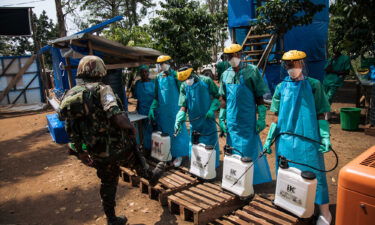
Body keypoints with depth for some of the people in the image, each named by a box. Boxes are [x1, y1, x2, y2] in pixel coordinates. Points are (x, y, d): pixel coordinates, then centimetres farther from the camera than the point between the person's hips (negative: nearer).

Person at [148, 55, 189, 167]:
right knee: (164, 131, 10)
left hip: (174, 108, -4)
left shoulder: (175, 75, -3)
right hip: (162, 110, 5)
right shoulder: (158, 77, 9)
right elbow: (156, 95, 11)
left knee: (176, 131, 0)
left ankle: (179, 155, 10)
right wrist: (152, 108, 5)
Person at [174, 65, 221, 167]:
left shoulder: (206, 81, -12)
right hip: (194, 122, 3)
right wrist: (179, 120, -20)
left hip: (208, 120, -3)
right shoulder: (184, 87, -4)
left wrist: (212, 109, -15)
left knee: (211, 144, 5)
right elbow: (183, 106, -5)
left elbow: (217, 96, -2)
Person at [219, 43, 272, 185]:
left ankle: (251, 178, 20)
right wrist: (222, 118, 9)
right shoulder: (226, 74, 7)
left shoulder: (251, 71, -7)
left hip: (248, 120, -4)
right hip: (231, 120, 5)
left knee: (249, 149, 3)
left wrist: (261, 118, -10)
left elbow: (259, 96, -7)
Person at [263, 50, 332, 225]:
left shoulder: (313, 85, -1)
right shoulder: (281, 87, 6)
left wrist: (325, 137, -10)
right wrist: (269, 139, 7)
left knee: (312, 174, 3)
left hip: (308, 140, -3)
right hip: (284, 140, 3)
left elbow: (320, 115, 1)